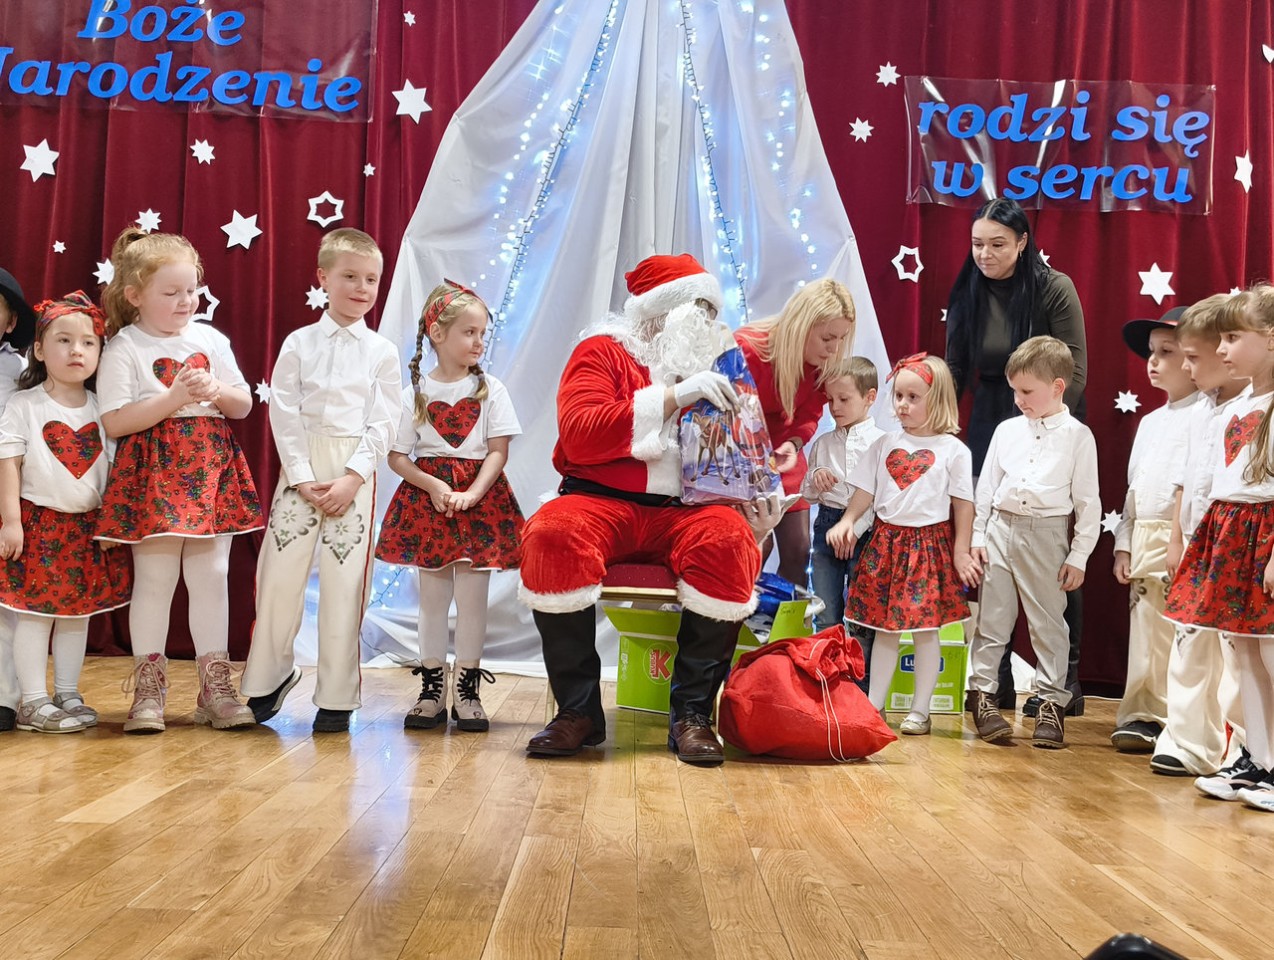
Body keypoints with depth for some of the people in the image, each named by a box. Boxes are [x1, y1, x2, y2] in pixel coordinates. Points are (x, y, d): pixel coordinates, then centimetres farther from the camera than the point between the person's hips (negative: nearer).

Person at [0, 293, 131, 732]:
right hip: (37, 522, -4)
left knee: (78, 611, 10)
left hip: (88, 526, 4)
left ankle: (68, 695, 21)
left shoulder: (101, 409, 6)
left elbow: (114, 464, 11)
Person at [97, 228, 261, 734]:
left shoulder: (211, 339, 10)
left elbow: (244, 405, 13)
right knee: (155, 578, -2)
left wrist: (218, 392, -8)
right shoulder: (123, 348, -3)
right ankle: (149, 690, 9)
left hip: (211, 469, 4)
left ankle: (215, 687, 11)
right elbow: (114, 422, -11)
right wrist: (174, 398, -17)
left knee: (211, 576, 4)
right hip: (153, 473, -4)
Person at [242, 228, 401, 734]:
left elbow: (383, 423, -1)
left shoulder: (382, 352, 5)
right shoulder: (299, 343, 5)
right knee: (280, 573, 1)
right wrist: (302, 478, -10)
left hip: (355, 473, -1)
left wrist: (352, 478, -12)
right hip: (300, 468, 1)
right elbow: (284, 413, 0)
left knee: (344, 582, 0)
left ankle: (337, 697, 10)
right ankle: (270, 675, 22)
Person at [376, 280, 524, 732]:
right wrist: (432, 485, -14)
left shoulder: (490, 389, 2)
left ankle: (467, 691, 9)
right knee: (432, 595, 5)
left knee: (472, 594, 0)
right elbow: (396, 456, 2)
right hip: (426, 496, 1)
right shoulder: (415, 391, 3)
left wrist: (471, 494, -17)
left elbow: (498, 452, -2)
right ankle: (431, 689, 13)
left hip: (479, 496, 0)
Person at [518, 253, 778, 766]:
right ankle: (578, 709, -19)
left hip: (684, 510, 3)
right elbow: (579, 435, -8)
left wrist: (758, 499, 0)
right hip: (603, 501, -2)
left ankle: (693, 713, -20)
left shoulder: (713, 369, 22)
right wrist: (672, 397, -13)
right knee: (551, 534, -35)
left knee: (730, 538, -32)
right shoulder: (602, 352, 9)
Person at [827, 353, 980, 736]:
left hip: (930, 543, -3)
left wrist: (961, 552, -5)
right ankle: (873, 705, 16)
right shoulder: (884, 445, 8)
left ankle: (920, 710, 11)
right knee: (884, 626, 9)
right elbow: (865, 490, 9)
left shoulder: (952, 449, -2)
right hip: (886, 541, 3)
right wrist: (847, 521, -8)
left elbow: (963, 504, -1)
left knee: (925, 628, 1)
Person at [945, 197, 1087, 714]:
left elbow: (1075, 372, -9)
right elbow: (955, 371, 4)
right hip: (990, 428, 4)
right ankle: (995, 678, 13)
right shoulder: (967, 293, 2)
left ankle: (1064, 681, 11)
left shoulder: (1054, 289, -9)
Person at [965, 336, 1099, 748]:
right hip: (1000, 529, 3)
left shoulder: (1077, 436, -1)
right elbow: (986, 486, 12)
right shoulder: (1007, 430, 9)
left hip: (1046, 535, -3)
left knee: (1048, 623, 4)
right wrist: (977, 536, 6)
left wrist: (1078, 555, -4)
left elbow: (1087, 501, -1)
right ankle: (983, 692, 15)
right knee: (991, 619, 6)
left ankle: (1052, 702, 13)